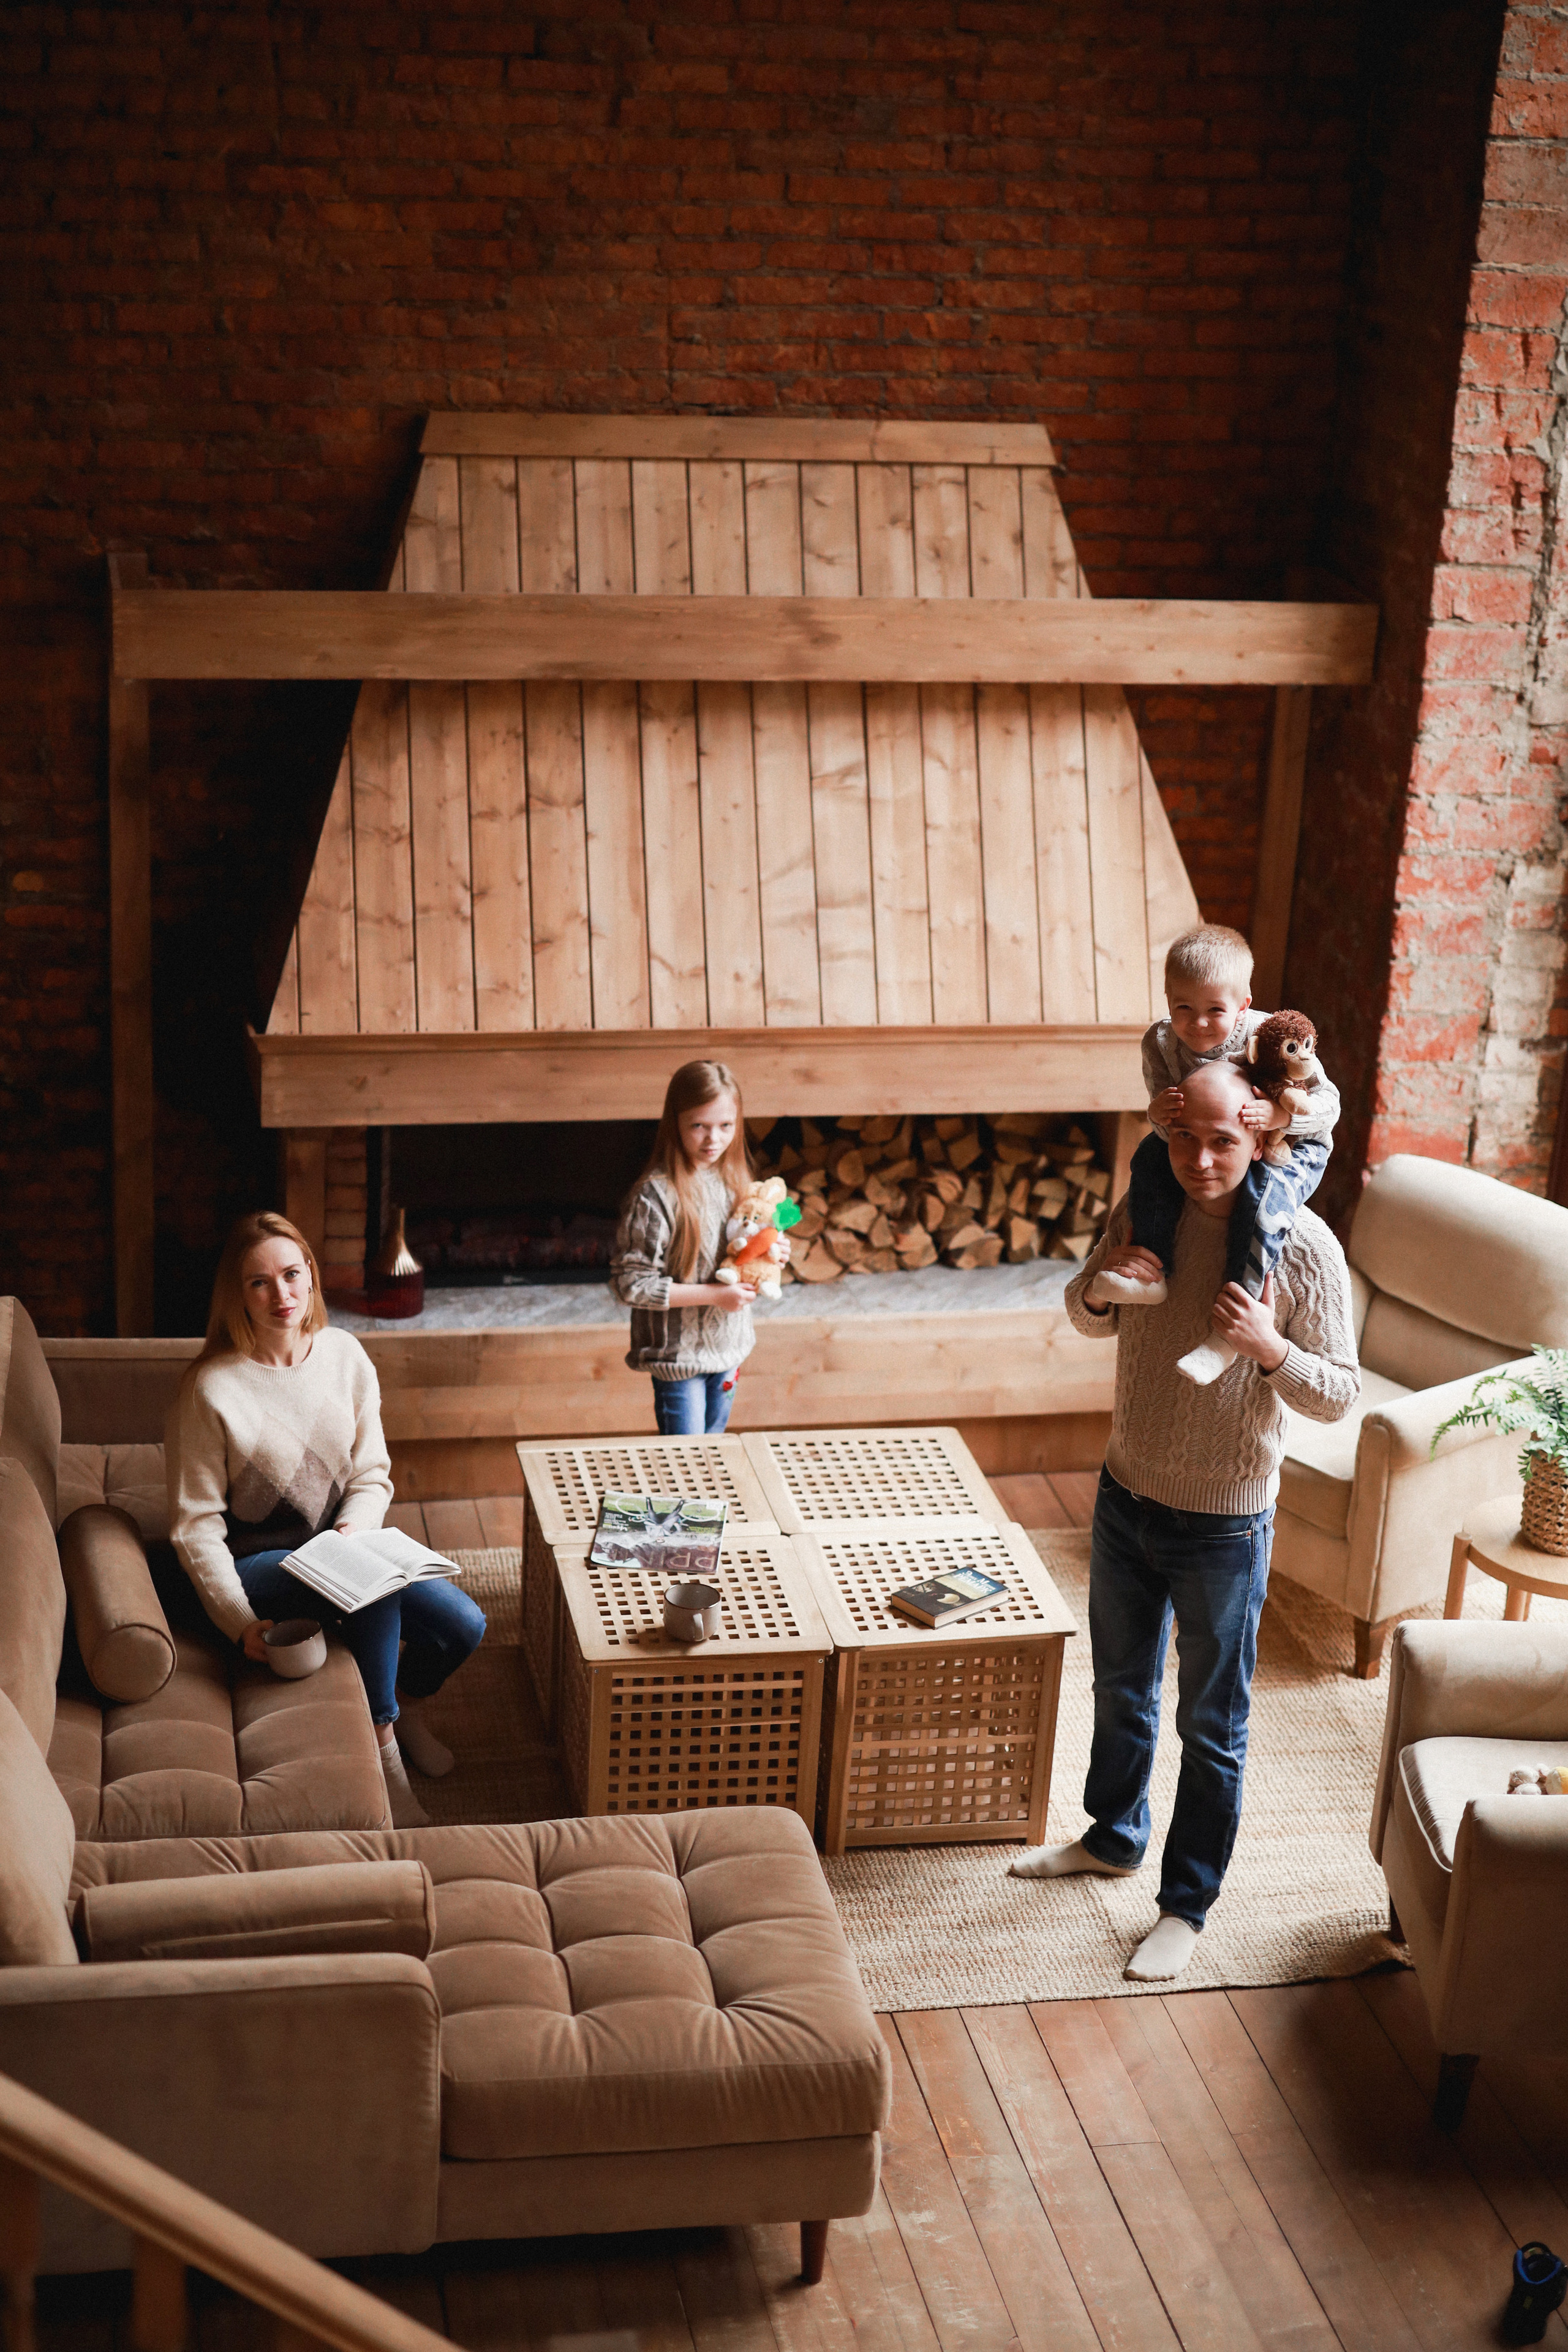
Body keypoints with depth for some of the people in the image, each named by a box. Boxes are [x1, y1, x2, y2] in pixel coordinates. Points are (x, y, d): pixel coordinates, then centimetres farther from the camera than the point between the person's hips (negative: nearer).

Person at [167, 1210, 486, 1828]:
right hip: (255, 1563, -5)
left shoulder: (345, 1355, -2)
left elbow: (373, 1474, 6)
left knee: (463, 1626, -14)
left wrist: (353, 1532, -15)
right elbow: (195, 1524, -13)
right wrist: (239, 1622, -20)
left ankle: (406, 1703, 20)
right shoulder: (212, 1387, -16)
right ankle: (383, 1745, -14)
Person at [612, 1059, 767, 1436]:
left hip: (729, 1345, 7)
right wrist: (715, 1295, -23)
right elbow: (631, 1285, -23)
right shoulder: (654, 1196, -23)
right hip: (678, 1356, -7)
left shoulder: (733, 1179, 0)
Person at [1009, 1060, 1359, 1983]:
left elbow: (1340, 1395, -14)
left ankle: (1187, 1905, 25)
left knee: (1212, 1727, 9)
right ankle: (1114, 1838, 46)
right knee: (1122, 1688, 24)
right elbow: (1091, 1321, 9)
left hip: (1224, 1526, -5)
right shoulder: (1145, 1211, -6)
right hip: (1127, 1496, 5)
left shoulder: (1303, 1247, -19)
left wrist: (1267, 1348, -33)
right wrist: (1099, 1288, -14)